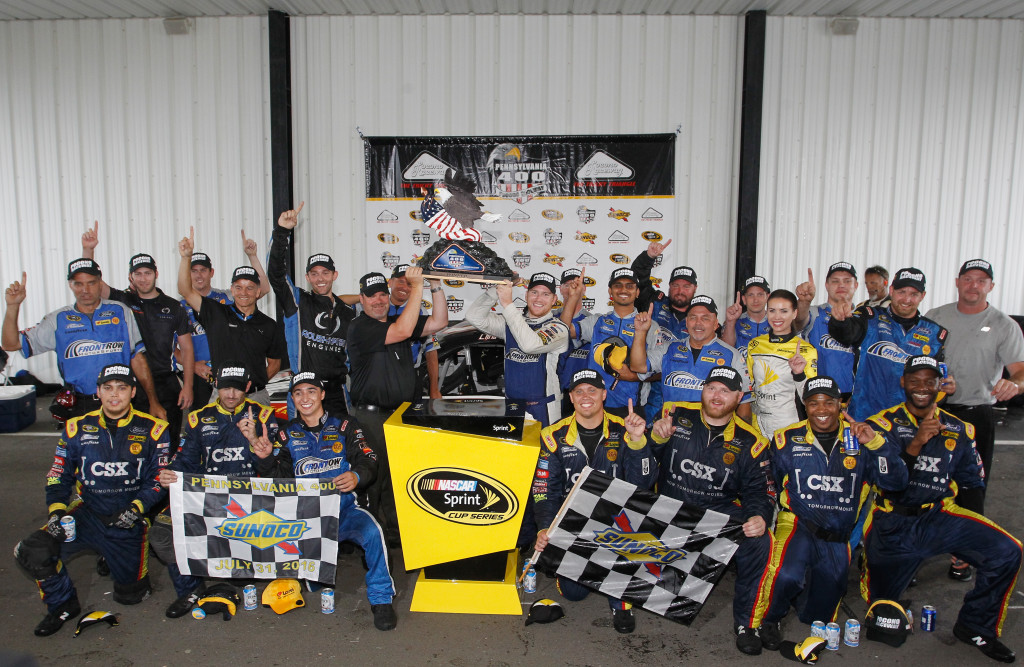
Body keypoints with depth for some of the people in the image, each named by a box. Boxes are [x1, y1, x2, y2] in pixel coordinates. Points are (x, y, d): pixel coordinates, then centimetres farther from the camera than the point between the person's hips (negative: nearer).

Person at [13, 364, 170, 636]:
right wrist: (57, 510, -10)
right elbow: (58, 475, 6)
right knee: (32, 552, -21)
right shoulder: (77, 428, 2)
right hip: (87, 514, 2)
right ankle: (63, 604, 7)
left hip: (127, 521, -2)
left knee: (130, 594, 2)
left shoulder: (152, 430, -5)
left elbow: (159, 478, -4)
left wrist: (137, 508, -19)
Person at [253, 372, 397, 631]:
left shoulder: (344, 426, 8)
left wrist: (356, 477, -24)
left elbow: (368, 461, -1)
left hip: (344, 508, -2)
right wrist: (265, 457, -14)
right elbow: (279, 478, 6)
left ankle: (381, 600, -12)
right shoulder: (286, 435, 15)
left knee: (373, 533, -31)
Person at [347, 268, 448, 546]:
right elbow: (402, 331, -24)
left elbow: (439, 322, 7)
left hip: (404, 411, 6)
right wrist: (417, 287, -20)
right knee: (382, 471, -4)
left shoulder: (397, 321, 14)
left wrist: (435, 287, -5)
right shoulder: (359, 327, -9)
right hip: (372, 415, -6)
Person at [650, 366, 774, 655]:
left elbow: (758, 490, 5)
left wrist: (760, 517, -18)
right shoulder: (676, 415, 1)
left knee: (759, 541, -26)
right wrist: (656, 437, -21)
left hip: (721, 512, 1)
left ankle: (746, 621, -1)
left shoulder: (749, 441, 4)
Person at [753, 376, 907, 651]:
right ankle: (767, 620, -3)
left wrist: (877, 443, -20)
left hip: (837, 538, 3)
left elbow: (895, 482, -7)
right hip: (798, 525, -3)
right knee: (788, 575, -34)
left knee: (819, 616, 8)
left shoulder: (859, 441, 2)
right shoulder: (788, 440, 0)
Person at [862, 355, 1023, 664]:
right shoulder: (883, 424, -2)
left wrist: (968, 537, 3)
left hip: (941, 516, 3)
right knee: (881, 603, -1)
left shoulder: (958, 430, 10)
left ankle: (975, 627, 4)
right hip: (893, 522, -3)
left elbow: (971, 484, 15)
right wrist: (916, 444, -25)